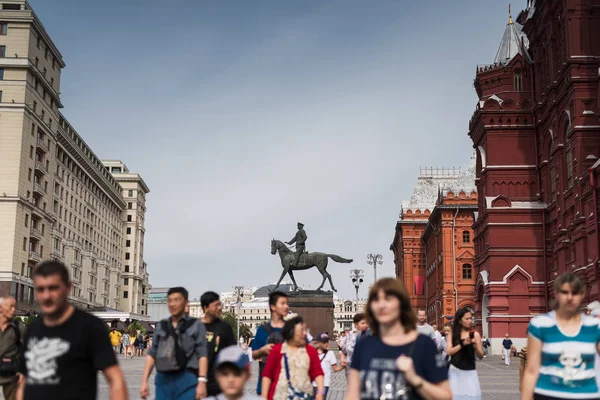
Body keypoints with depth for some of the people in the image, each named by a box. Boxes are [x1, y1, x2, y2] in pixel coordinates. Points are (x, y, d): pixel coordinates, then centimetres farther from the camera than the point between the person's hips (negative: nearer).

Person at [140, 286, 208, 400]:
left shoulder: (195, 325, 4)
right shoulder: (161, 326, 15)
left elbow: (202, 355, -4)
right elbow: (152, 354, 14)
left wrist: (202, 382, -14)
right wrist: (144, 381, 7)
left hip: (187, 380, -4)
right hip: (163, 380, 4)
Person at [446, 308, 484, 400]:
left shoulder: (475, 334, 0)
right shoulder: (452, 333, 2)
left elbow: (481, 356, 0)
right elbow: (449, 352, -8)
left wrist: (475, 345, -18)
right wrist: (463, 344, -18)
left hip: (469, 372, 0)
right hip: (455, 371, 0)